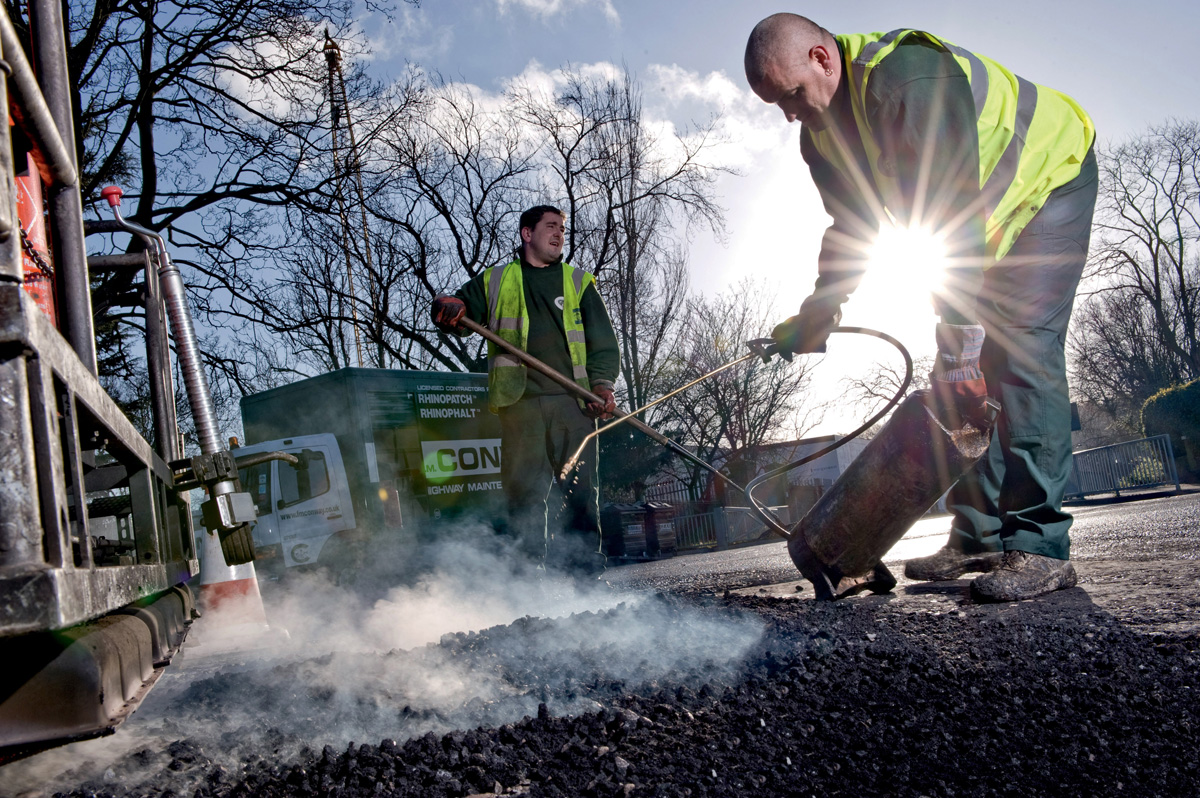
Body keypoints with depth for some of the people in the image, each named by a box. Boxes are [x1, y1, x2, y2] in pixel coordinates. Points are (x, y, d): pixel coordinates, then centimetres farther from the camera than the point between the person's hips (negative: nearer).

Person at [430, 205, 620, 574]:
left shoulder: (579, 282, 22)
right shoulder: (495, 281, 21)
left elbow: (602, 340, 15)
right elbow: (460, 310, 20)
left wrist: (602, 382, -3)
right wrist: (450, 308, -6)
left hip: (572, 397, 1)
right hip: (519, 400, -1)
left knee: (582, 487, -5)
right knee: (523, 489, -6)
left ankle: (584, 564, 3)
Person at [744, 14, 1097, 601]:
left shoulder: (908, 77, -34)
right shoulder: (822, 134, -5)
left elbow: (960, 212, -37)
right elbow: (848, 233, 4)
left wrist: (959, 341, -38)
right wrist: (812, 321, -4)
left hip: (1050, 178, -8)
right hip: (982, 225, 8)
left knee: (1020, 350, -21)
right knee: (955, 376, -1)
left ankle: (1040, 547, -20)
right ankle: (979, 537, 3)